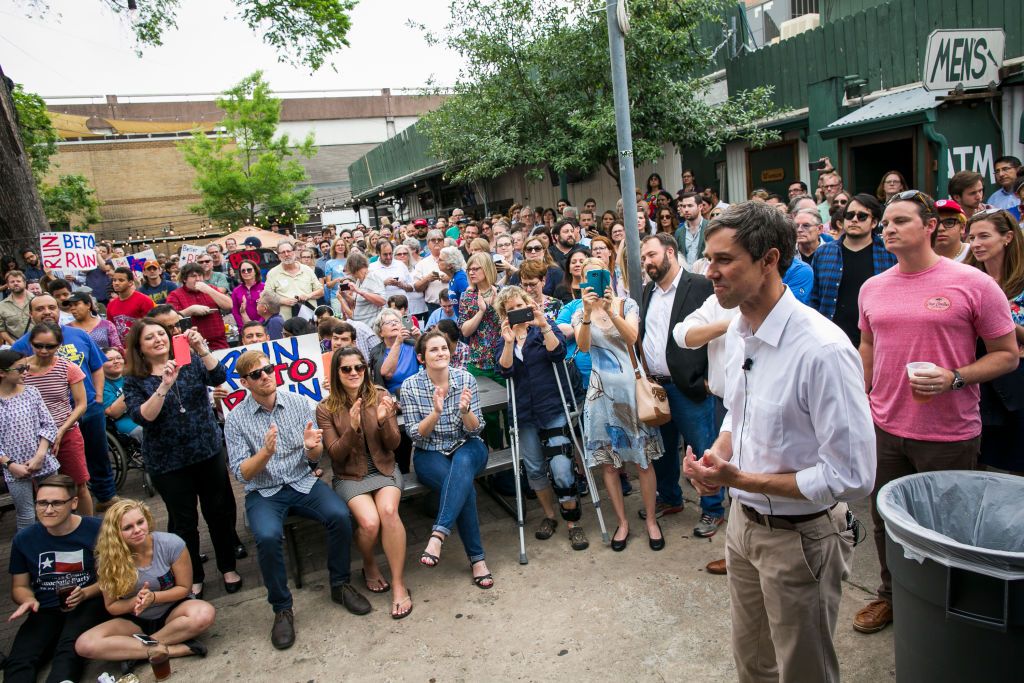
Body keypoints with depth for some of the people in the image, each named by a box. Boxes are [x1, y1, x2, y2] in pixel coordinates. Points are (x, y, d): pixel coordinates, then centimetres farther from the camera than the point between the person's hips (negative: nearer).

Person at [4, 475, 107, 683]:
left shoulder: (96, 529, -10)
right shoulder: (24, 539, 2)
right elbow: (19, 586, 15)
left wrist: (85, 594, -19)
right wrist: (29, 601, -8)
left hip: (89, 603, -4)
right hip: (46, 610, 4)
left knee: (70, 650, -33)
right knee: (17, 663, -24)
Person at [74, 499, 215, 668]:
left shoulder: (172, 544, -18)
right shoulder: (109, 559, -13)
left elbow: (184, 588, -9)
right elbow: (111, 606, -3)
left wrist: (153, 597, -25)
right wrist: (134, 602, -24)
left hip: (172, 611, -2)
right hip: (135, 621, 2)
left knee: (205, 613, -35)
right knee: (85, 645, -25)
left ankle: (133, 649, -18)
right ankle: (169, 649, -26)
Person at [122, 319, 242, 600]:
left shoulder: (191, 361, 0)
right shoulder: (134, 381, -4)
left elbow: (218, 377, -16)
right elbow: (142, 417, -19)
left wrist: (202, 349, -29)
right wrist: (164, 385, -30)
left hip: (208, 451, 2)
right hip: (168, 461, -1)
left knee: (220, 511, 9)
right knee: (183, 521, 9)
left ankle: (228, 567, 28)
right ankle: (192, 577, 28)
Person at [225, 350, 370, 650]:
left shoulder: (299, 403, 0)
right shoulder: (236, 419, -5)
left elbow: (315, 458, 4)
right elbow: (242, 473, -8)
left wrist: (312, 446, -21)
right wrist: (266, 452, -28)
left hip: (302, 482, 2)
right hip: (263, 492, -2)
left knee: (340, 515, -25)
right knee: (268, 536, -32)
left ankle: (340, 584, -1)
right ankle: (282, 608, -9)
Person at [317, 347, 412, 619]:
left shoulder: (381, 397, -1)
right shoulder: (326, 409, -4)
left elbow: (393, 444, 0)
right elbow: (336, 454, -7)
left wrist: (383, 421, -21)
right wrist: (352, 428, -24)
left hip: (384, 469, 1)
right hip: (350, 476, -1)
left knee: (388, 510, -29)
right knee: (369, 522, -26)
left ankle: (399, 585, -16)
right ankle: (370, 566, 10)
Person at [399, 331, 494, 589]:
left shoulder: (466, 379, -6)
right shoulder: (411, 386, -9)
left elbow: (475, 429, -5)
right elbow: (416, 434, -10)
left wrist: (465, 410, -28)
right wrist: (436, 413, -28)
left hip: (467, 448, 1)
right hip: (429, 454, -1)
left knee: (462, 464, -37)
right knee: (465, 487, -31)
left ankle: (438, 534, -39)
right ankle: (477, 558, -20)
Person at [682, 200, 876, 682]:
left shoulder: (822, 349, -27)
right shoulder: (737, 332, -1)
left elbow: (852, 477, -26)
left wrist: (741, 479, -25)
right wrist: (719, 455, -6)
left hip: (800, 536, -7)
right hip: (743, 521, 7)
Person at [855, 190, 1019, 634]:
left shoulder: (974, 284, -10)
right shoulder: (873, 288, 5)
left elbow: (1007, 354, -6)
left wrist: (955, 378, -21)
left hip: (949, 434, -4)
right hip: (885, 428, 5)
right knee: (886, 519, 17)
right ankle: (892, 596, 39)